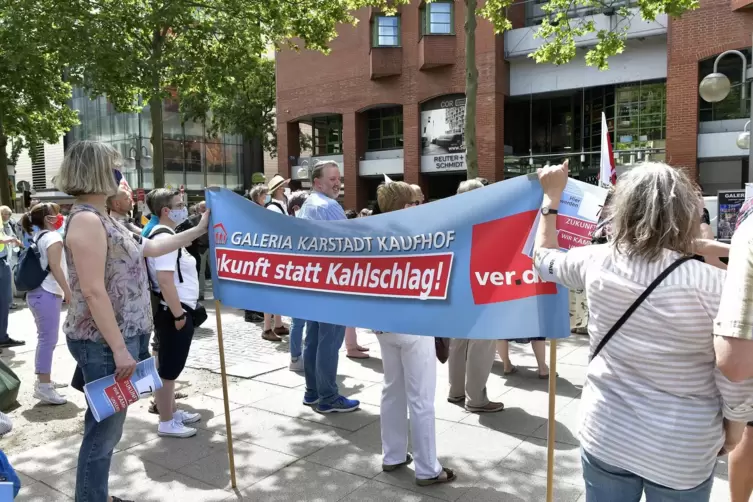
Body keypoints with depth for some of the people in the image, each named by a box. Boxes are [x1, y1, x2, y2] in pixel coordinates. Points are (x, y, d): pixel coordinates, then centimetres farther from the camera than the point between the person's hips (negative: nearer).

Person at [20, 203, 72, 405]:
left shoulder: (38, 237, 18)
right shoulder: (53, 237, -11)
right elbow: (55, 267, -19)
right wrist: (68, 292, -18)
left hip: (40, 292, 10)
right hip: (47, 294, -10)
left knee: (46, 338, 16)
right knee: (48, 339, -9)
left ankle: (44, 380, 24)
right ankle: (43, 386, -8)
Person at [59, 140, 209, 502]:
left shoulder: (102, 218, 12)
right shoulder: (87, 220, -19)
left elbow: (149, 248, 23)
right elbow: (93, 291, -24)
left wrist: (198, 231, 25)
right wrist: (119, 349, -23)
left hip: (118, 337, 10)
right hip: (103, 343, -10)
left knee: (107, 428, 20)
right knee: (103, 429, 1)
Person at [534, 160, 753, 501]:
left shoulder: (597, 262, -13)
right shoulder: (713, 285, -21)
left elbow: (544, 259, 9)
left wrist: (552, 196, 17)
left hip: (605, 436, 2)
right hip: (682, 451, -2)